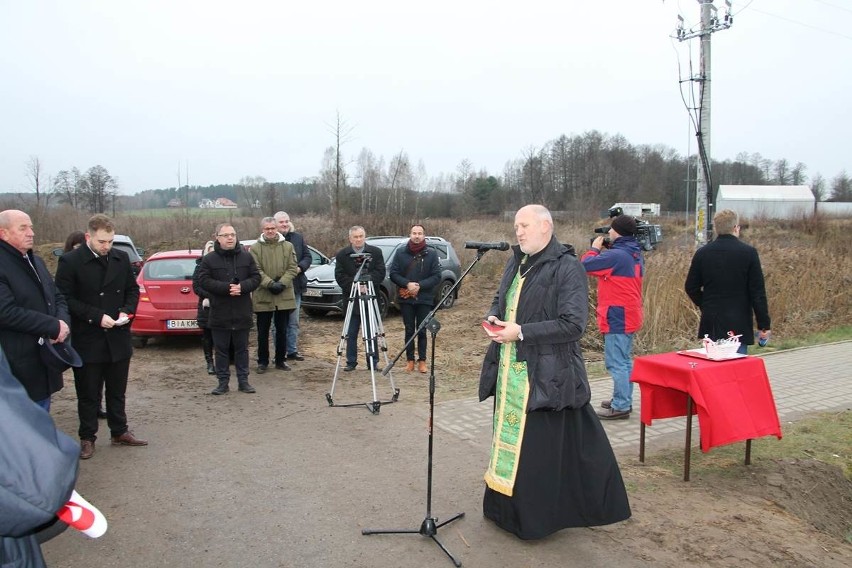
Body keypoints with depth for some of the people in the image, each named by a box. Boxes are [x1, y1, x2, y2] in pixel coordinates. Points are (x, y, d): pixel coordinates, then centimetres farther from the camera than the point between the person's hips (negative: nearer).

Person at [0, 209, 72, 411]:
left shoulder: (36, 262, 14)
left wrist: (63, 322, -6)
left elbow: (58, 298, 16)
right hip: (19, 368, -8)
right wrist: (54, 326, -19)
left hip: (44, 362, 9)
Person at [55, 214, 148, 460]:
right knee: (88, 394, 8)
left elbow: (133, 289, 13)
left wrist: (127, 310, -6)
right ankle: (87, 438, 22)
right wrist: (97, 316, -19)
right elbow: (65, 299, -11)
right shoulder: (70, 261, -10)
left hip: (118, 338, 4)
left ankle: (119, 432, 29)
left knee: (117, 391, 16)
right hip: (87, 340, -4)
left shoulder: (121, 258, 4)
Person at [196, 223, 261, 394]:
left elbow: (256, 277, 2)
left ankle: (243, 381, 19)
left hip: (242, 313, 2)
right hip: (219, 313, -1)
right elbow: (203, 281, -9)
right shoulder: (209, 259, -1)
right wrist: (226, 288, -20)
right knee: (221, 349, 6)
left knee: (242, 348, 10)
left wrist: (241, 287, -17)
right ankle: (223, 382, 16)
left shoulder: (247, 257, 5)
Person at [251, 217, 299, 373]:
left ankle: (281, 360, 22)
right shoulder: (255, 248, -1)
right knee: (263, 332, 7)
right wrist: (270, 284, -20)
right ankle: (262, 361, 19)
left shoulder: (287, 246, 5)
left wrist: (282, 283, -14)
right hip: (263, 296, -2)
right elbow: (256, 271, -8)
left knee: (282, 330, 10)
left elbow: (293, 268, 0)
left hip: (284, 296, 2)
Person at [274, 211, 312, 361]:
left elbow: (307, 256, 10)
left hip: (295, 286, 5)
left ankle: (292, 350, 22)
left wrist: (300, 267, -8)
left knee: (293, 322, 12)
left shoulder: (298, 238, 7)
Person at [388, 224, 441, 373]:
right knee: (409, 330, 7)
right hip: (406, 299, 1)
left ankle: (422, 360, 13)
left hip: (424, 299, -1)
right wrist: (407, 284, -15)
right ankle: (410, 360, 15)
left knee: (422, 331, 4)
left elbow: (437, 277, -3)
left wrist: (420, 286, -15)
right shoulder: (401, 252, 2)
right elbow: (393, 273, 0)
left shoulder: (431, 254, 0)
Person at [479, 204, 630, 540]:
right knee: (509, 438, 15)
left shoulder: (568, 268, -12)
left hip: (545, 375, -7)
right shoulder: (516, 263, 11)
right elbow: (500, 300, 24)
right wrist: (494, 318, 1)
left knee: (540, 446, 0)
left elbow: (573, 324, -18)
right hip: (510, 372, 8)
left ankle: (536, 518, 16)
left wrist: (521, 332, -21)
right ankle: (508, 507, 31)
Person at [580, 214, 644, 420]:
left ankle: (621, 407, -1)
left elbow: (586, 264, -17)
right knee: (625, 360, 18)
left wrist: (595, 248, 0)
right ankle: (624, 399, 28)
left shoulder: (616, 255, -20)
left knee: (616, 362, -5)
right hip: (629, 316, 10)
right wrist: (603, 249, 8)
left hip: (617, 317, -10)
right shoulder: (635, 254, 11)